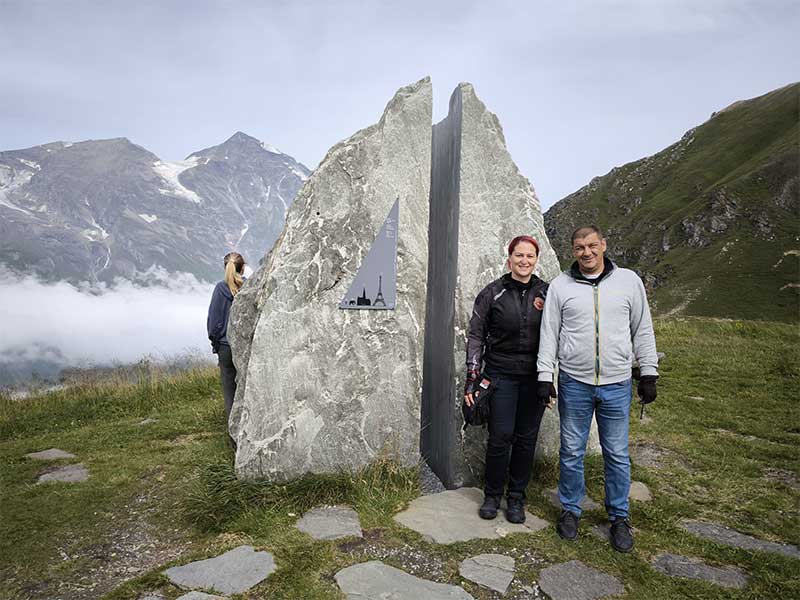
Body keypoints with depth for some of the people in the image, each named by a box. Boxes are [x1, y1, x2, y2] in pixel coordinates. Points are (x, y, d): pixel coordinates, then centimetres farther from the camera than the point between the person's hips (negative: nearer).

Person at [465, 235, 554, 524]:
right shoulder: (492, 293, -1)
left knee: (526, 438, 7)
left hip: (535, 377, 2)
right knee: (500, 436, -3)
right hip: (501, 375, -2)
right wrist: (472, 376, -7)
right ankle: (492, 495, 19)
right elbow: (476, 335, -1)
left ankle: (516, 497, 25)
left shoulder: (547, 293, 5)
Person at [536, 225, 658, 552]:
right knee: (571, 452, 10)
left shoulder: (628, 280, 2)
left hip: (617, 385, 1)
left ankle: (620, 517, 29)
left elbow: (642, 330, 7)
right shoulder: (560, 285, 0)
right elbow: (549, 333, 1)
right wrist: (545, 376, -4)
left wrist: (648, 374, 5)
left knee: (617, 454, 11)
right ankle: (570, 510, 28)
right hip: (574, 383, 0)